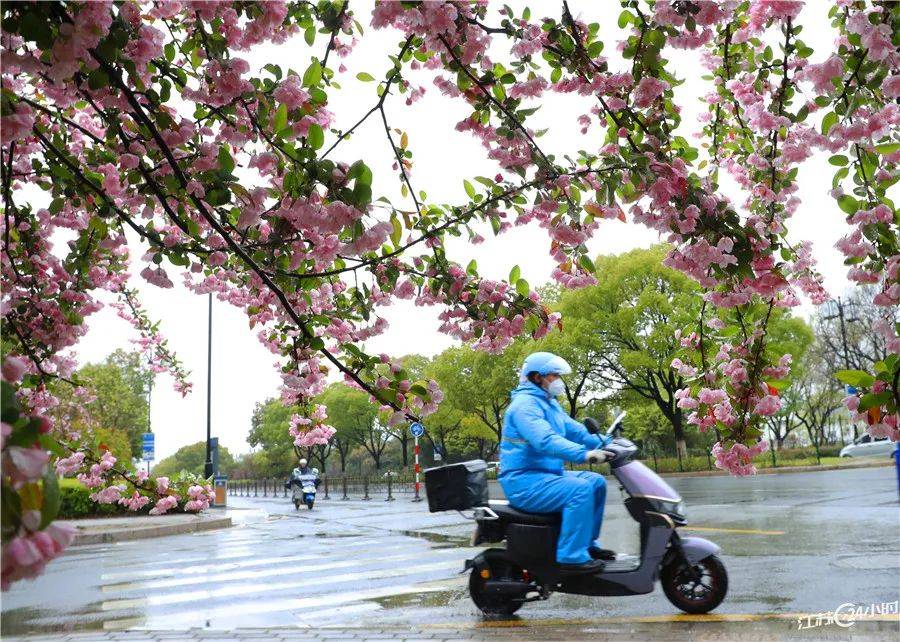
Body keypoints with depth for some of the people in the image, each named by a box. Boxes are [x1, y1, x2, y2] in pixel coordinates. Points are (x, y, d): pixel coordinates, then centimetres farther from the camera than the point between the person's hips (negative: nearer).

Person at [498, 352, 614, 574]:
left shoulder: (550, 404, 18)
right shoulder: (525, 404, -16)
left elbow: (575, 431, 14)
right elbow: (545, 441, -31)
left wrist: (607, 443, 0)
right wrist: (584, 454, -40)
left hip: (545, 474, 10)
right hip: (524, 482, -10)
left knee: (596, 482, 7)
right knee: (580, 490, -26)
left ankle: (588, 544, 13)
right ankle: (572, 557, -22)